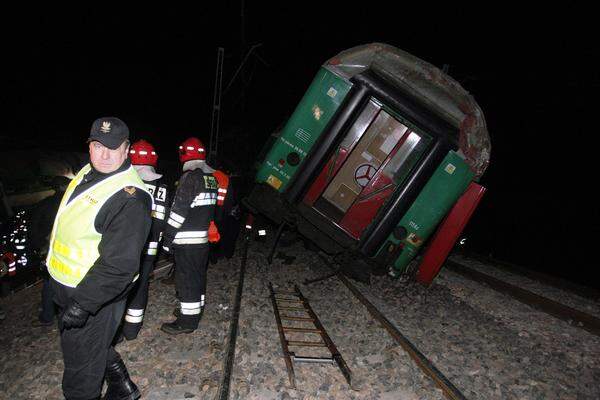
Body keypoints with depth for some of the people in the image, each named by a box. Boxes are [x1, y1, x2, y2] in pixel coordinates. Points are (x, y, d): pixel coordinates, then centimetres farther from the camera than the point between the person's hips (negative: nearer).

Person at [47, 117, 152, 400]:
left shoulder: (129, 198, -28)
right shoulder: (88, 173, 2)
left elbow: (119, 264, -30)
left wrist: (83, 304, -28)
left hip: (95, 295, -10)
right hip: (66, 289, 10)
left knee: (82, 363, 9)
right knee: (96, 346, 27)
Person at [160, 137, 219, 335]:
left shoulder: (190, 177, -16)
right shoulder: (211, 177, 9)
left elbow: (179, 210, -18)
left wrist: (168, 237, -12)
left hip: (186, 240, -9)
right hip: (203, 238, 9)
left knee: (186, 279, 0)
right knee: (198, 276, 19)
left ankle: (187, 322, 8)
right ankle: (194, 311, 34)